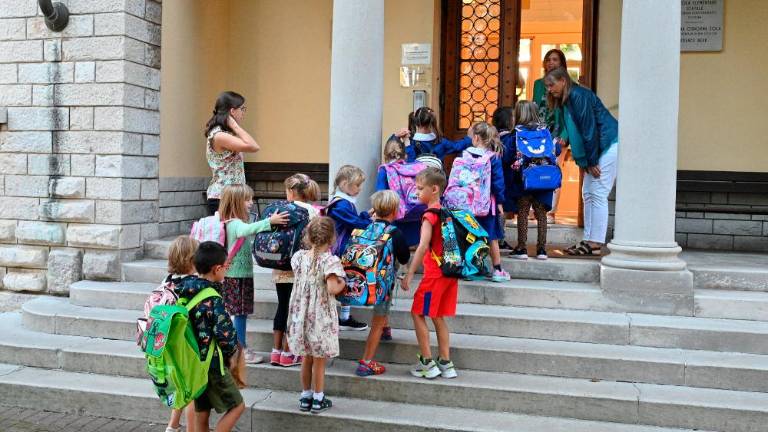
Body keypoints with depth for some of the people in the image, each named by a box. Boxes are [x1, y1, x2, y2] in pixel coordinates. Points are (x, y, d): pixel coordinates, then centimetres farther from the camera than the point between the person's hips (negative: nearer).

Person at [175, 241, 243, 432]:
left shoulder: (184, 292, 1)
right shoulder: (212, 300, -22)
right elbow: (225, 334, -20)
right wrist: (230, 354, -1)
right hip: (212, 365, -8)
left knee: (201, 414, 17)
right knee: (237, 406, 7)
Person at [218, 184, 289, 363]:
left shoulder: (234, 222, 13)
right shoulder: (235, 223, -19)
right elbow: (248, 230, -41)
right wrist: (269, 221, -50)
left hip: (236, 275, 10)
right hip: (239, 275, -10)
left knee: (240, 313, 14)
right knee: (241, 312, -3)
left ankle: (241, 347, 21)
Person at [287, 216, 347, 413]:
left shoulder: (299, 256, -1)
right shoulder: (330, 260, -18)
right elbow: (332, 288, -25)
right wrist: (342, 284, -6)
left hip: (301, 314, 5)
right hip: (321, 316, -5)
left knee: (306, 358, 18)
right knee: (319, 360, 9)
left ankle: (305, 396, 28)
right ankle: (318, 399, 19)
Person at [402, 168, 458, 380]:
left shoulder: (429, 215, -14)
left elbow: (423, 246, -24)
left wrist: (409, 274, -24)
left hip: (435, 273, -8)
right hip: (450, 270, 8)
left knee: (418, 313, 3)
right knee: (438, 316, 15)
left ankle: (427, 362, 4)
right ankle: (446, 363, 17)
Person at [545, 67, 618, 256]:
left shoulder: (578, 96, -16)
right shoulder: (565, 101, 13)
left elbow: (590, 129, -19)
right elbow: (575, 132, 14)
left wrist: (590, 161, -16)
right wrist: (584, 161, 8)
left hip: (609, 146, -10)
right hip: (597, 149, 10)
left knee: (598, 195, -8)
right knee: (588, 194, 10)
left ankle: (596, 244, -4)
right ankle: (588, 240, 15)